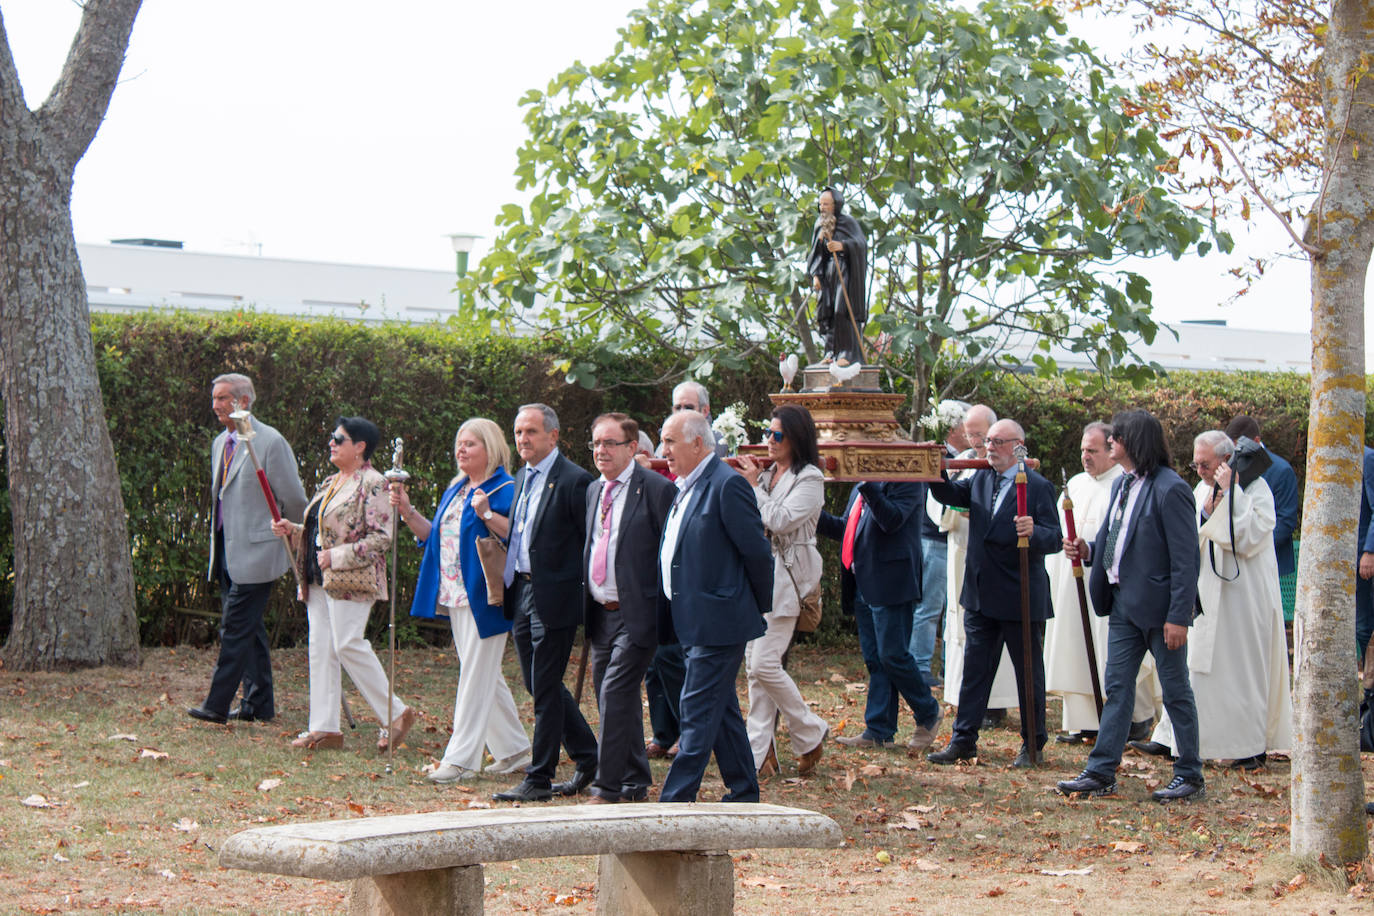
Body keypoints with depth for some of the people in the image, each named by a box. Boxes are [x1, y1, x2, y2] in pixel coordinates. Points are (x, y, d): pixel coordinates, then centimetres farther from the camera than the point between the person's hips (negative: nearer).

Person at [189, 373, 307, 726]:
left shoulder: (270, 442, -12)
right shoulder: (221, 443, 14)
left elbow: (294, 500, -7)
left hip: (255, 552, -8)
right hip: (227, 551, 8)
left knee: (236, 628, -9)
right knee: (248, 629, 12)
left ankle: (217, 705, -7)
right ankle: (259, 704, 18)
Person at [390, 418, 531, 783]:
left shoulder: (504, 489, -9)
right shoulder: (456, 490, 18)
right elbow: (435, 536, 20)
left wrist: (486, 514, -29)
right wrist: (408, 512, 8)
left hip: (483, 596, -9)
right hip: (454, 596, 9)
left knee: (476, 674, -6)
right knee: (484, 675, 13)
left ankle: (460, 759, -4)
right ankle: (514, 750, 22)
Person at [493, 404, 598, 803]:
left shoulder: (573, 481, -12)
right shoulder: (522, 478, 15)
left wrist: (581, 589, -12)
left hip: (553, 598, -9)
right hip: (521, 592, 9)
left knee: (545, 689, -3)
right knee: (537, 684, 14)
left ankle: (539, 780, 4)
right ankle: (589, 759, 26)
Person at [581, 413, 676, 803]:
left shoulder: (656, 489, -9)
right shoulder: (593, 491, 14)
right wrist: (586, 603, 14)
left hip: (637, 613, -8)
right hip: (600, 614, 8)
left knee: (614, 693, -13)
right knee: (621, 699, 13)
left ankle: (608, 788, -8)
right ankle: (635, 782, 24)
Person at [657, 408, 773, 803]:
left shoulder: (727, 485, -15)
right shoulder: (686, 488, 15)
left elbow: (757, 551, -14)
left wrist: (759, 606, -3)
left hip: (718, 622, -10)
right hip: (698, 622, 10)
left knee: (698, 712, -8)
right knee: (722, 711, 14)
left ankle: (675, 800, -8)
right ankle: (744, 795, 22)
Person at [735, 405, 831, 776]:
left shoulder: (810, 479, -8)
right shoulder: (767, 473, 13)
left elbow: (780, 521, -19)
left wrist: (753, 486, -11)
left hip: (785, 578, -7)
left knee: (765, 665, -12)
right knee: (754, 666, 5)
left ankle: (810, 734, 7)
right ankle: (759, 753, 8)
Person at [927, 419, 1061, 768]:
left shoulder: (1037, 486, -9)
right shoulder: (981, 480, 10)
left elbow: (1055, 539, -13)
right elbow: (950, 494, 0)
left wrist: (1033, 532, -34)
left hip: (1021, 599, -5)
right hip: (982, 596, 5)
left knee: (1028, 672, 7)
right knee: (975, 669, 9)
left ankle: (1032, 744, 16)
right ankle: (963, 741, 14)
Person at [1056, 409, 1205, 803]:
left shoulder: (1170, 489, -15)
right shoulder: (1122, 484, 12)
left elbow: (1185, 559, -17)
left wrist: (1178, 616, -20)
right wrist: (1088, 551, 1)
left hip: (1158, 607, -8)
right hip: (1124, 604, 8)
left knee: (1176, 692, 2)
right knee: (1117, 687, 10)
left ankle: (1191, 776, 12)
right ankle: (1101, 773, 14)